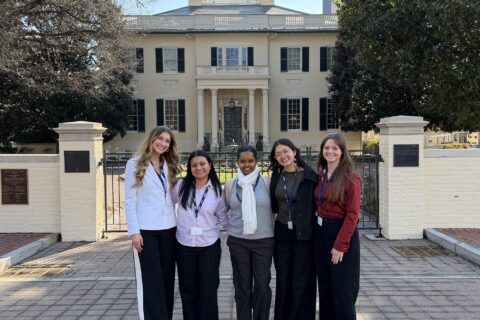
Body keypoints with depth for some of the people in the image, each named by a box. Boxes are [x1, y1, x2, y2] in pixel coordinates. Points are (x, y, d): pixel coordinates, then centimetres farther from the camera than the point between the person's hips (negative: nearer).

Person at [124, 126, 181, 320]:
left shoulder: (169, 166, 12)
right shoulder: (135, 164, -1)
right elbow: (129, 201, -5)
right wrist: (134, 231, -10)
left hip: (168, 229, 5)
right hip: (145, 230, -4)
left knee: (167, 278, 10)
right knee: (151, 280, -1)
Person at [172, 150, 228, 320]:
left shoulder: (217, 190, -2)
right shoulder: (181, 185, -3)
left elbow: (223, 217, 7)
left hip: (209, 246, -1)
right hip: (184, 245, 1)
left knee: (208, 291, 6)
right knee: (188, 290, 13)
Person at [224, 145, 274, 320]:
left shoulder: (267, 181, -4)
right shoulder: (230, 184, 2)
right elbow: (225, 209, 15)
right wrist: (233, 226, 10)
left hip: (264, 240, -1)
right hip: (238, 241, 2)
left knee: (262, 284, 5)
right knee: (242, 285, 11)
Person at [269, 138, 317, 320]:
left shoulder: (309, 176, -8)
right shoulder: (276, 176, 5)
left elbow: (316, 203, -4)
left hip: (304, 234, -4)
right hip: (281, 233, 4)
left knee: (302, 283, 4)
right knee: (283, 281, 13)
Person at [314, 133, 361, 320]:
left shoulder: (350, 178, -12)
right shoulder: (320, 176, 7)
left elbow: (352, 215, -15)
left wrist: (340, 245, -18)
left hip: (342, 233, -7)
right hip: (321, 232, 7)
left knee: (342, 288, 3)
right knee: (324, 286, 16)